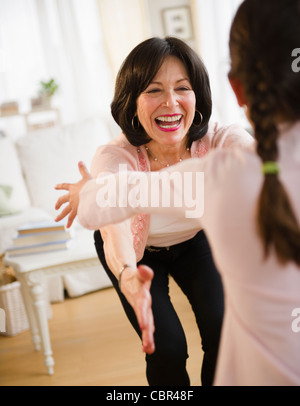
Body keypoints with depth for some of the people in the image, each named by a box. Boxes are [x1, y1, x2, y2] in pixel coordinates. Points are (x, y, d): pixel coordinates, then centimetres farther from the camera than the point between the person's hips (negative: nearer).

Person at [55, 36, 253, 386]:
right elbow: (113, 227, -56)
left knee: (222, 331, -10)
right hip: (139, 249, -2)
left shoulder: (219, 140, -32)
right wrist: (128, 277, -78)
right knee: (167, 347, -10)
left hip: (192, 239, 2)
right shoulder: (114, 157, -38)